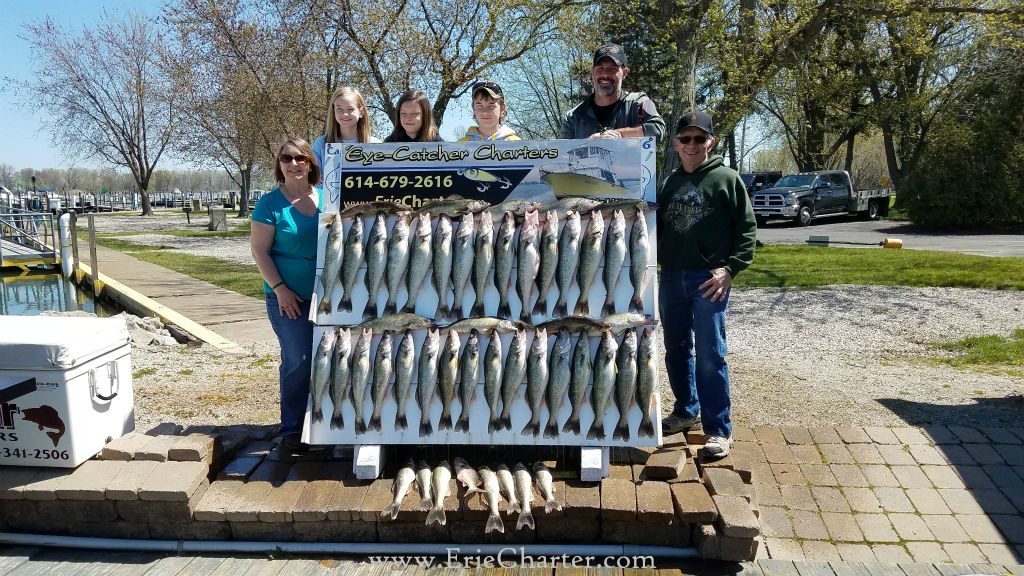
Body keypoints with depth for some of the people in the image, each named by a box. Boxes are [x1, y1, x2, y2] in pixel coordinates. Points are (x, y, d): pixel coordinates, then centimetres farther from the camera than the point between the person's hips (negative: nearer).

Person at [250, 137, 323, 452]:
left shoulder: (327, 198, 6)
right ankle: (291, 428, 6)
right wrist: (280, 288, -13)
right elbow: (260, 251, -5)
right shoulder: (270, 203, -4)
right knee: (298, 359, -9)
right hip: (289, 298, -4)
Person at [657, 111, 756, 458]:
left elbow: (747, 228, -4)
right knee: (676, 350, 13)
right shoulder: (670, 184, 15)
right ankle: (687, 411, 30)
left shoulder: (726, 179, 0)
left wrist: (730, 268, -14)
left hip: (709, 279, -5)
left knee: (710, 354, -6)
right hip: (671, 278, 6)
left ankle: (719, 430, 2)